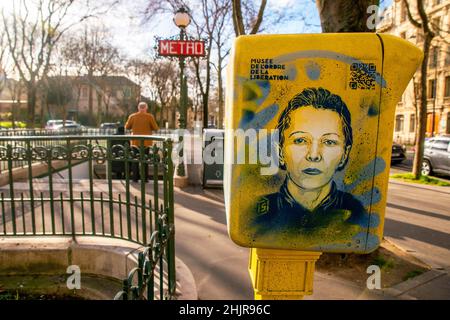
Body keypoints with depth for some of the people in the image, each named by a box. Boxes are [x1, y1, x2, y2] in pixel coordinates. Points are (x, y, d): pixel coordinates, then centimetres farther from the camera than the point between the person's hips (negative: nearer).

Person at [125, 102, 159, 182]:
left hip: (135, 141, 1)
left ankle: (135, 178, 10)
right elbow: (155, 128, -4)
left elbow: (127, 127, 6)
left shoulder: (132, 116, -1)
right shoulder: (150, 116, -6)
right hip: (146, 141, -1)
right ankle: (145, 178, 6)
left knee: (135, 160, 9)